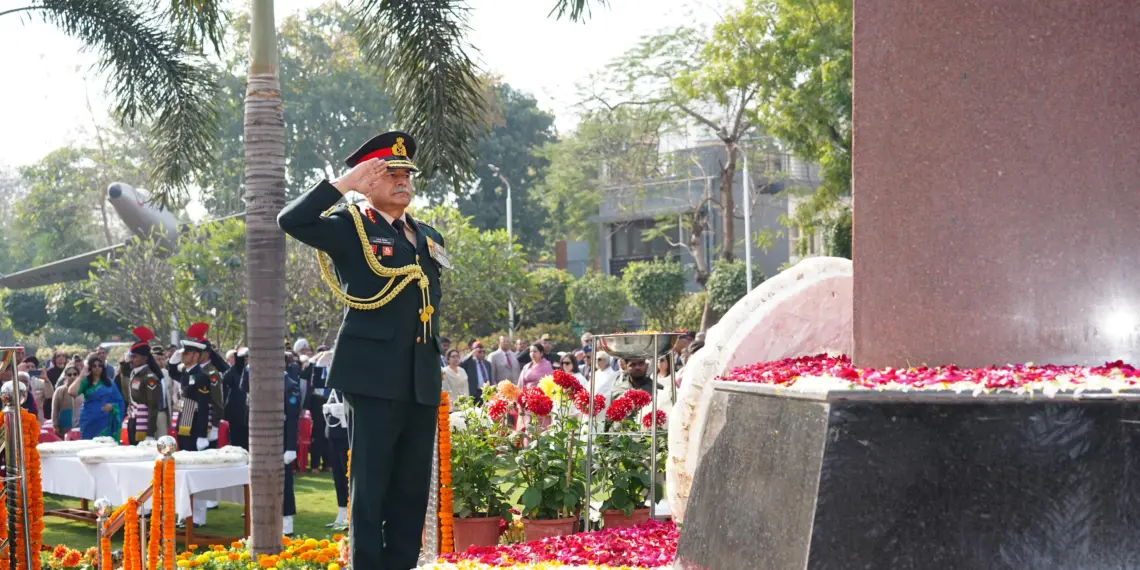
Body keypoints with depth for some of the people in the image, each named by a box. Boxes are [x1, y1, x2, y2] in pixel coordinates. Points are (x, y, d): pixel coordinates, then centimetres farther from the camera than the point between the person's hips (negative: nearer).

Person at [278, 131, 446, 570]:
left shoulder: (429, 238, 18)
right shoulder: (350, 227, 0)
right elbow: (292, 221, -16)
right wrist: (343, 184, -15)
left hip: (423, 382, 6)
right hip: (375, 378, -6)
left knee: (413, 489, 9)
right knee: (370, 488, -1)